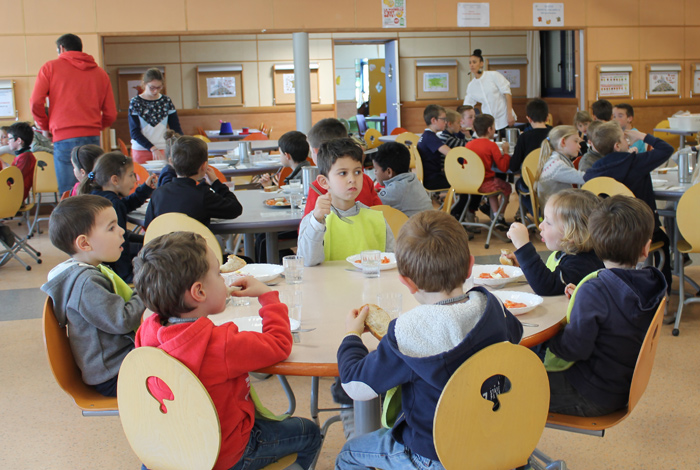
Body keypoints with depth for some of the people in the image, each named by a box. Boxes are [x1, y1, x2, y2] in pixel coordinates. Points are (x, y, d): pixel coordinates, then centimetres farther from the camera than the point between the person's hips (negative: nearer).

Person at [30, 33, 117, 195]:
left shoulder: (50, 67, 6)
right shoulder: (100, 73, 13)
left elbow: (36, 102, -2)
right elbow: (111, 114, 11)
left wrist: (44, 126, 14)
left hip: (64, 139, -3)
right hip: (93, 138, 3)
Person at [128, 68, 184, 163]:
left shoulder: (166, 101, 4)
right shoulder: (135, 103, -4)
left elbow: (176, 127, 4)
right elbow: (134, 132, -7)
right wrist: (153, 149, -18)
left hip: (163, 150, 2)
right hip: (141, 151, -2)